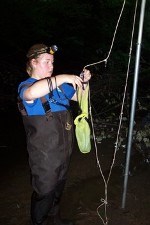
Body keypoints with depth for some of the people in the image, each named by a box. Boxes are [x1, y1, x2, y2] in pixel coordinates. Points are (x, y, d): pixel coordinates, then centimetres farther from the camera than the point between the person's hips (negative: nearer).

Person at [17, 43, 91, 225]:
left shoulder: (57, 84, 5)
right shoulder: (26, 86, -15)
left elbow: (79, 97, 18)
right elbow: (31, 93, -42)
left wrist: (84, 82, -2)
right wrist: (63, 78, -39)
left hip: (63, 149, 7)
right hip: (44, 154, -7)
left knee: (58, 187, 25)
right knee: (44, 192, 8)